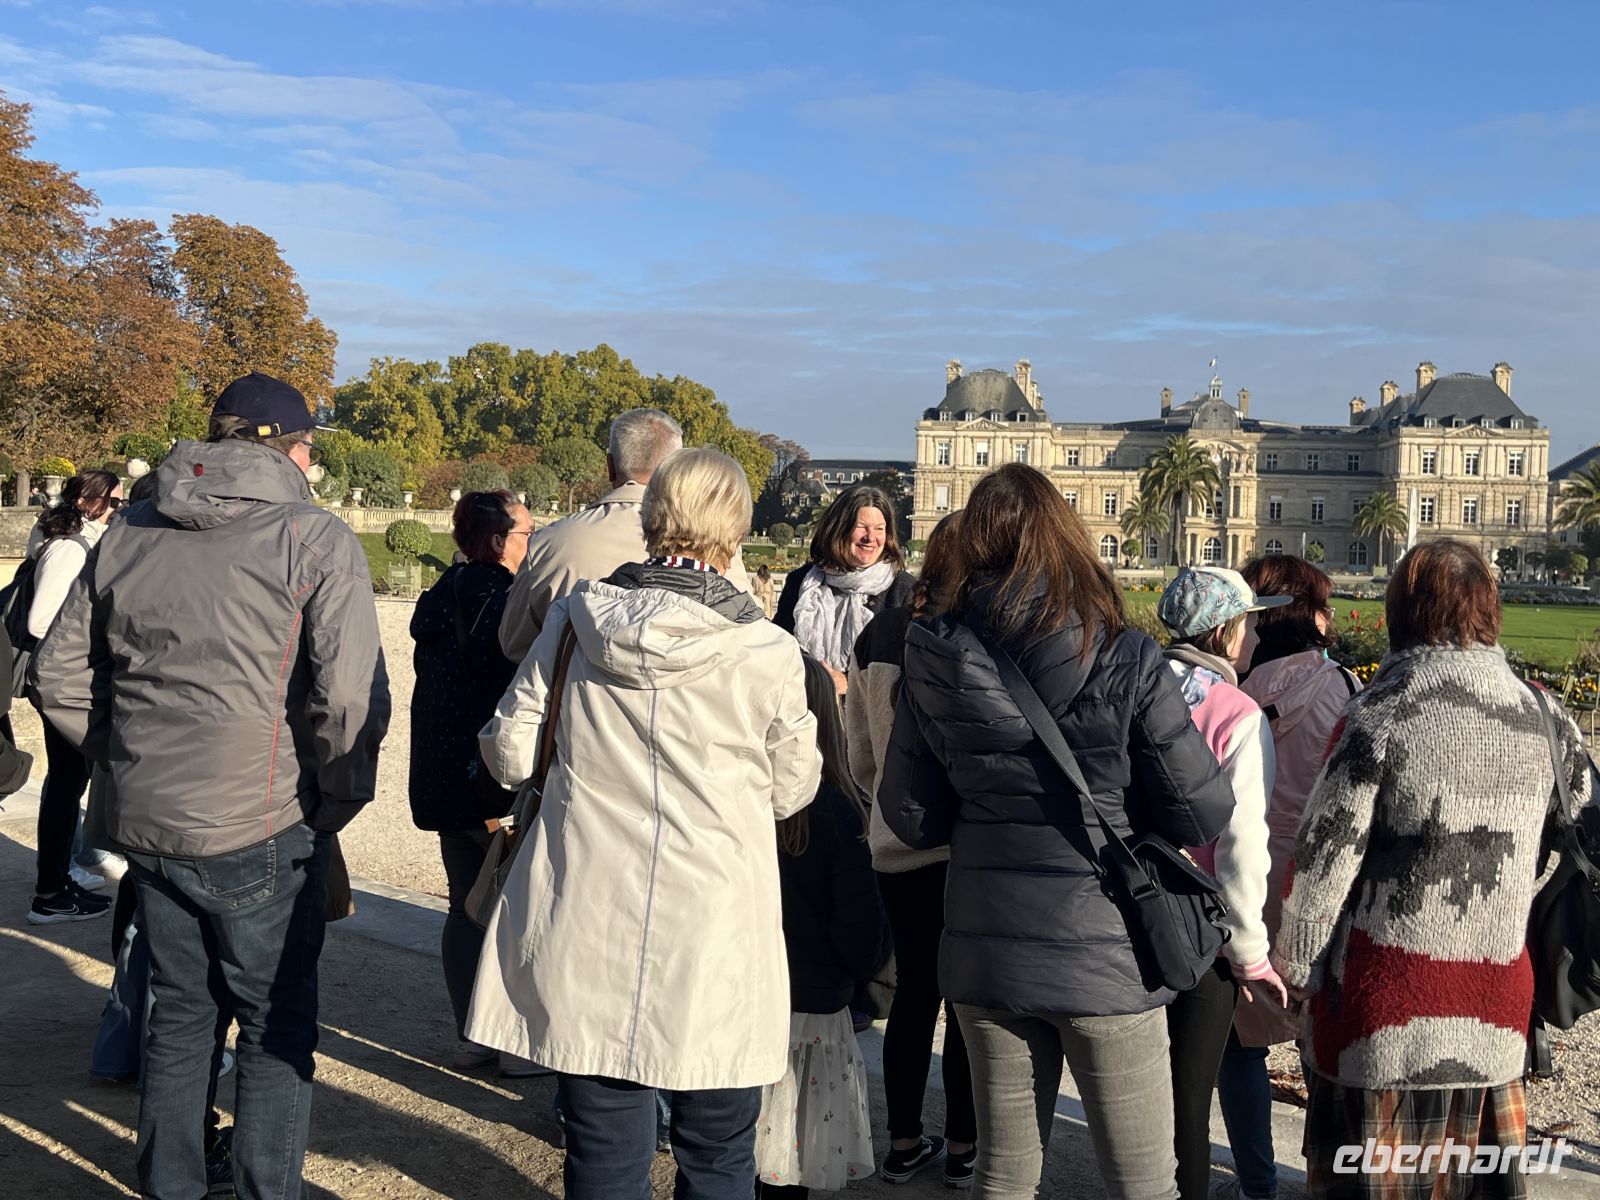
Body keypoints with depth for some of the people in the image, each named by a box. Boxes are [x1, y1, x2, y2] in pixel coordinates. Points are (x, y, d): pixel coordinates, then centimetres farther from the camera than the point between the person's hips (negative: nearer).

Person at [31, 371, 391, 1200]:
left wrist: (128, 759, 15)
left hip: (144, 823, 6)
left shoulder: (128, 535, 7)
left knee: (178, 1012, 20)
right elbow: (352, 696, -19)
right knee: (276, 1029, 9)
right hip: (262, 830, -6)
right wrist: (339, 801, -5)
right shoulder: (316, 541, -11)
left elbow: (59, 672, 12)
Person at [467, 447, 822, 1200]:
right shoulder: (769, 655, -10)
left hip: (588, 943, 2)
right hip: (715, 954, -2)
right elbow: (791, 791, 4)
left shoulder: (576, 618, -4)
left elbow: (508, 753, 4)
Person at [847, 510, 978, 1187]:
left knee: (914, 990, 16)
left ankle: (903, 1143, 25)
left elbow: (860, 757, 8)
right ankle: (962, 1147, 20)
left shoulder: (877, 637, 0)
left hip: (897, 845, 5)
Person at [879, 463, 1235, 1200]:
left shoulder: (934, 663, -5)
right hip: (1104, 952, -3)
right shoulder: (1124, 661, -13)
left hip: (985, 951, 3)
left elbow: (909, 819, 2)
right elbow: (1205, 815, -10)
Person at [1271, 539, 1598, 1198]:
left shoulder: (1378, 717, -16)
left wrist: (1294, 964, -1)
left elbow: (1325, 857, -14)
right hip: (1497, 996, 4)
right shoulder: (1543, 717, 0)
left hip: (1387, 999, -4)